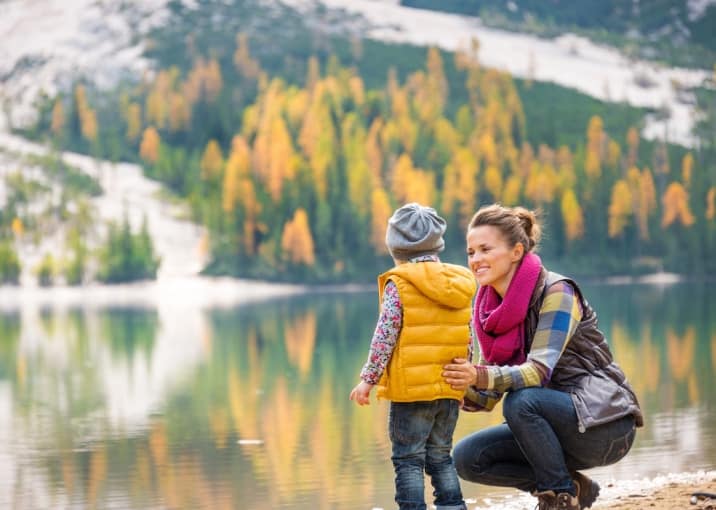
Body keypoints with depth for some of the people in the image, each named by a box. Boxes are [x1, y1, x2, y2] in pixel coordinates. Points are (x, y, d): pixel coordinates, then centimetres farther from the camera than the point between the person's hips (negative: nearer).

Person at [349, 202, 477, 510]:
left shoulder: (399, 283, -9)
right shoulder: (459, 284, 9)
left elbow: (385, 336, -12)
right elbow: (468, 340, 12)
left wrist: (368, 379, -6)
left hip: (412, 389, -6)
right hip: (451, 389, 6)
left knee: (408, 459, 0)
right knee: (440, 456, 16)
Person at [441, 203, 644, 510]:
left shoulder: (556, 292, -16)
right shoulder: (490, 311, 5)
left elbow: (541, 370, -28)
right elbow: (487, 398, 2)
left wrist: (481, 377, -43)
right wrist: (457, 384, -19)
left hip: (605, 424, -7)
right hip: (555, 421, 7)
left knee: (521, 401, -33)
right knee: (467, 458, -7)